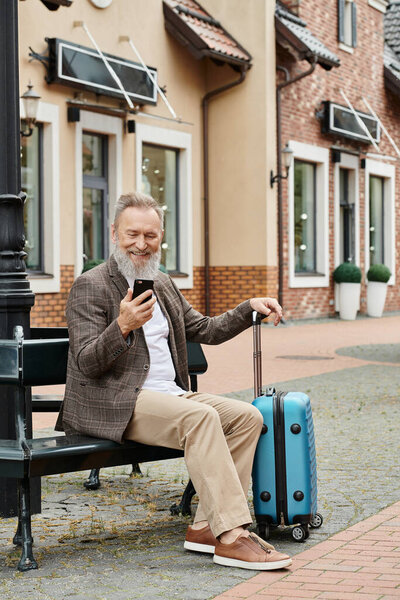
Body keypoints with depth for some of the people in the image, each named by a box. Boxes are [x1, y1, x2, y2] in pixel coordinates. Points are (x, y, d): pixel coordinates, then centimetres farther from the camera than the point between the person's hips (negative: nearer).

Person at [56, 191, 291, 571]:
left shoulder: (163, 285, 19)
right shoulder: (90, 286, -5)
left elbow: (205, 330, 27)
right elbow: (86, 363, -14)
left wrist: (250, 307, 13)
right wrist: (123, 326, -31)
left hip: (169, 395, 8)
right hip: (112, 406, -8)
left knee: (247, 416, -10)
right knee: (201, 417, -31)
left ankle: (207, 526, -11)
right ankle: (232, 537, -32)